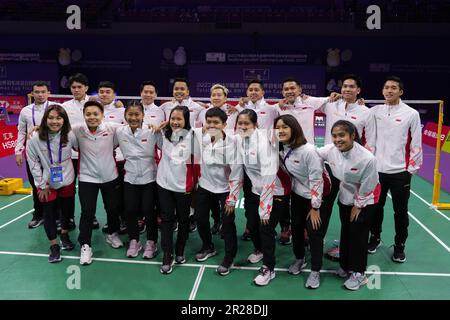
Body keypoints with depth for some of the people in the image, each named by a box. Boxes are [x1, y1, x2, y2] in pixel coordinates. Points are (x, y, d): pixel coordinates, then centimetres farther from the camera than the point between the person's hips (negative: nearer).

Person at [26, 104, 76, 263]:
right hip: (46, 184, -1)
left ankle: (64, 234, 45)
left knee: (67, 210, 16)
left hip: (67, 182, 2)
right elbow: (33, 163, -8)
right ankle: (54, 246, 26)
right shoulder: (35, 138, -17)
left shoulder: (69, 136, -14)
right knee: (49, 214, 7)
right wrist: (42, 185, -7)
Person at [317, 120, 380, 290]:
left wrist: (358, 205, -12)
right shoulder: (330, 150, -21)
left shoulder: (367, 158, -34)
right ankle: (345, 266, 37)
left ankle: (358, 273, 21)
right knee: (345, 232, 17)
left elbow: (367, 187, -21)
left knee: (358, 236, 2)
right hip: (345, 198, 5)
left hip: (365, 201, -5)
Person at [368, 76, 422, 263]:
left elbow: (416, 144, -2)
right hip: (376, 169, 2)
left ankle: (399, 245, 25)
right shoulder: (374, 111, 2)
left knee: (400, 211, 8)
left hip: (400, 172, -2)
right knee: (376, 207, 14)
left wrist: (412, 169, -3)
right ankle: (375, 238, 34)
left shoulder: (411, 114, -4)